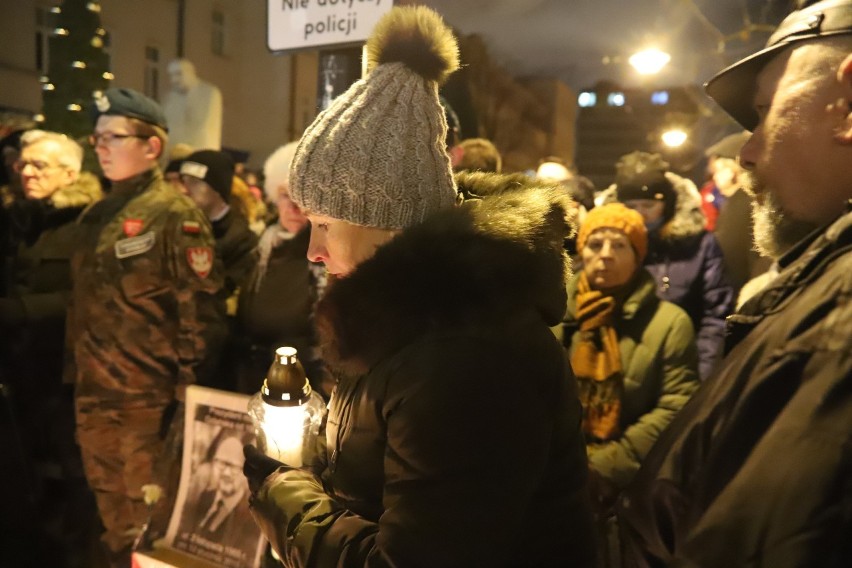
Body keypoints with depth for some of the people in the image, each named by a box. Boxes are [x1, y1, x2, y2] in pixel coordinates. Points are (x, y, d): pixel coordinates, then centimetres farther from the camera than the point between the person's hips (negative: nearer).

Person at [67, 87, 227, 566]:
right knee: (112, 510, 22)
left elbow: (201, 312, -15)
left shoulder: (175, 213, -12)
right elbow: (83, 303, 17)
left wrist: (187, 397, -16)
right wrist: (75, 373, 14)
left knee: (150, 523, 9)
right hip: (94, 395, 7)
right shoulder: (96, 216, 11)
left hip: (148, 398, -7)